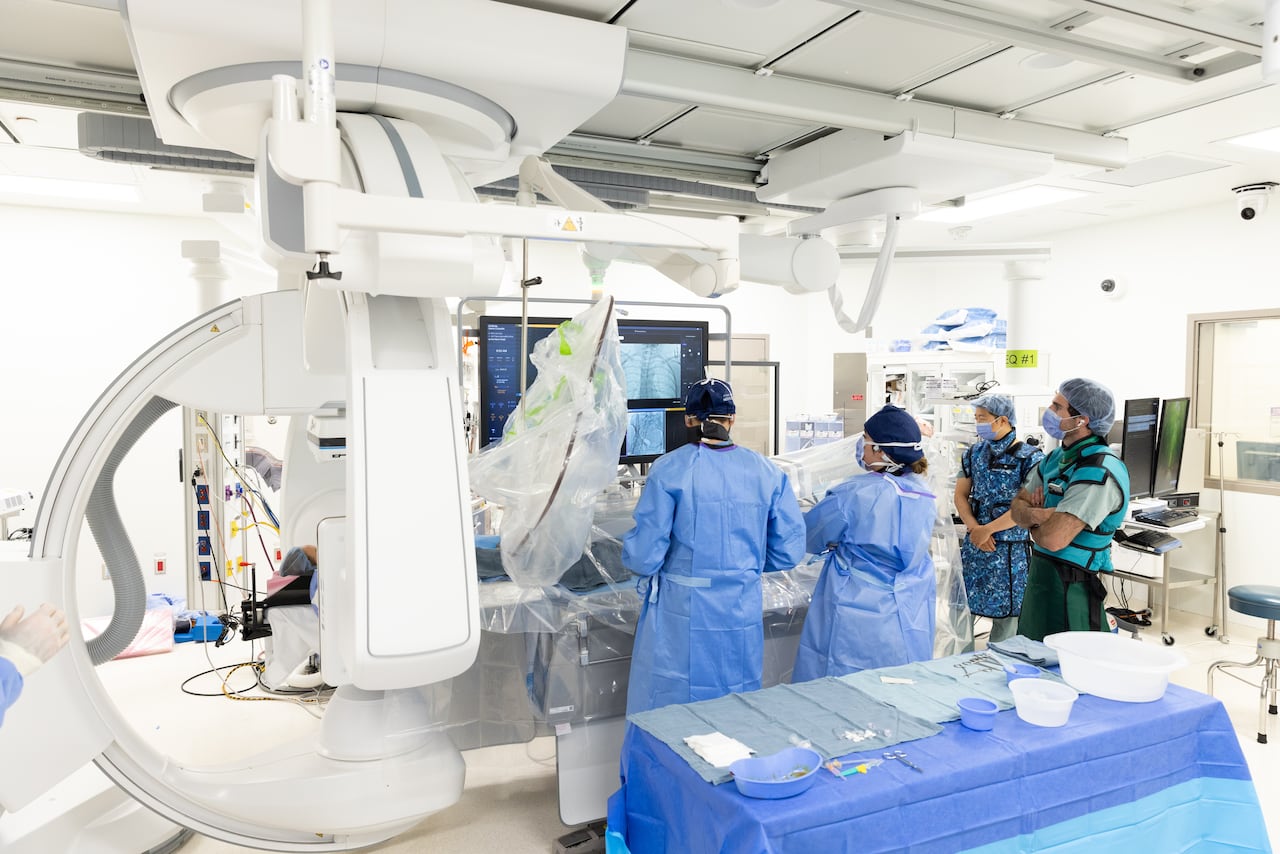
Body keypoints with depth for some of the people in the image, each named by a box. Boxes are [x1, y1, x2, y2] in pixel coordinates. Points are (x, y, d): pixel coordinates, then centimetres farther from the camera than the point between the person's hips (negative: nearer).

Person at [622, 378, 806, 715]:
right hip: (742, 613, 3)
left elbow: (644, 556, -12)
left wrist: (632, 552, 11)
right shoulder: (766, 472, -1)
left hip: (681, 613, -3)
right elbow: (788, 552, 2)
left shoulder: (670, 469, -11)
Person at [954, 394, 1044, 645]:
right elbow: (961, 495, 7)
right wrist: (975, 529, -9)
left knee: (1006, 613, 5)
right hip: (974, 546, 5)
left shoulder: (1030, 457, -9)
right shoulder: (974, 452, 7)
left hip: (1010, 549, -4)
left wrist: (987, 530, -15)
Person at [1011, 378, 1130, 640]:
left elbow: (1054, 539, -26)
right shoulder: (1056, 458, 8)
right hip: (1040, 573, 9)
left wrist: (1031, 520, -4)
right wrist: (1037, 515, -14)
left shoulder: (1099, 472, -21)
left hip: (1070, 588, -9)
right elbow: (1018, 506, 9)